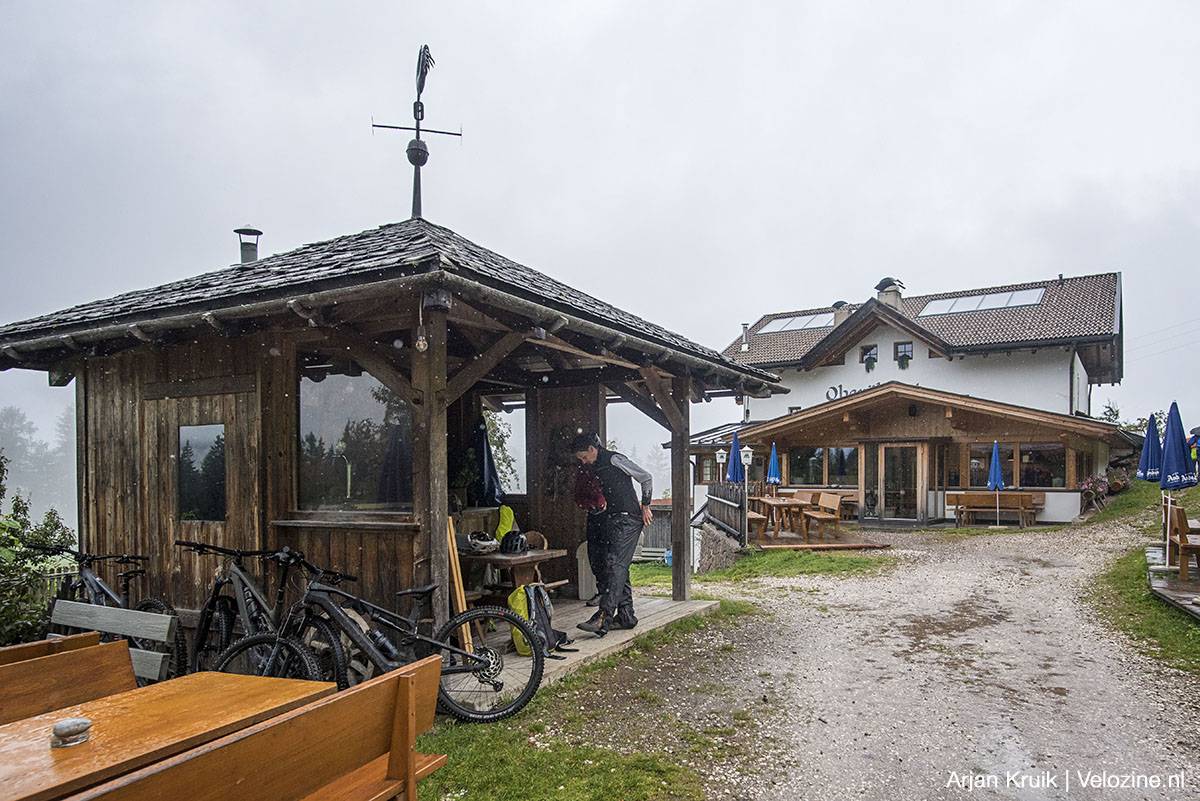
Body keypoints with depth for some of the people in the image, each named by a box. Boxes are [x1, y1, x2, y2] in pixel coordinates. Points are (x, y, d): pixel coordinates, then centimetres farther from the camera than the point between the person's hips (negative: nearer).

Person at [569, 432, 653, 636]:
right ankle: (626, 616, 15)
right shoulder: (595, 467, 16)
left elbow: (646, 478, -8)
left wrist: (645, 506, -7)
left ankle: (603, 619, -24)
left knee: (616, 564, -16)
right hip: (613, 521, 9)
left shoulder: (615, 459, -10)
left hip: (628, 519, -9)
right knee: (619, 567, 9)